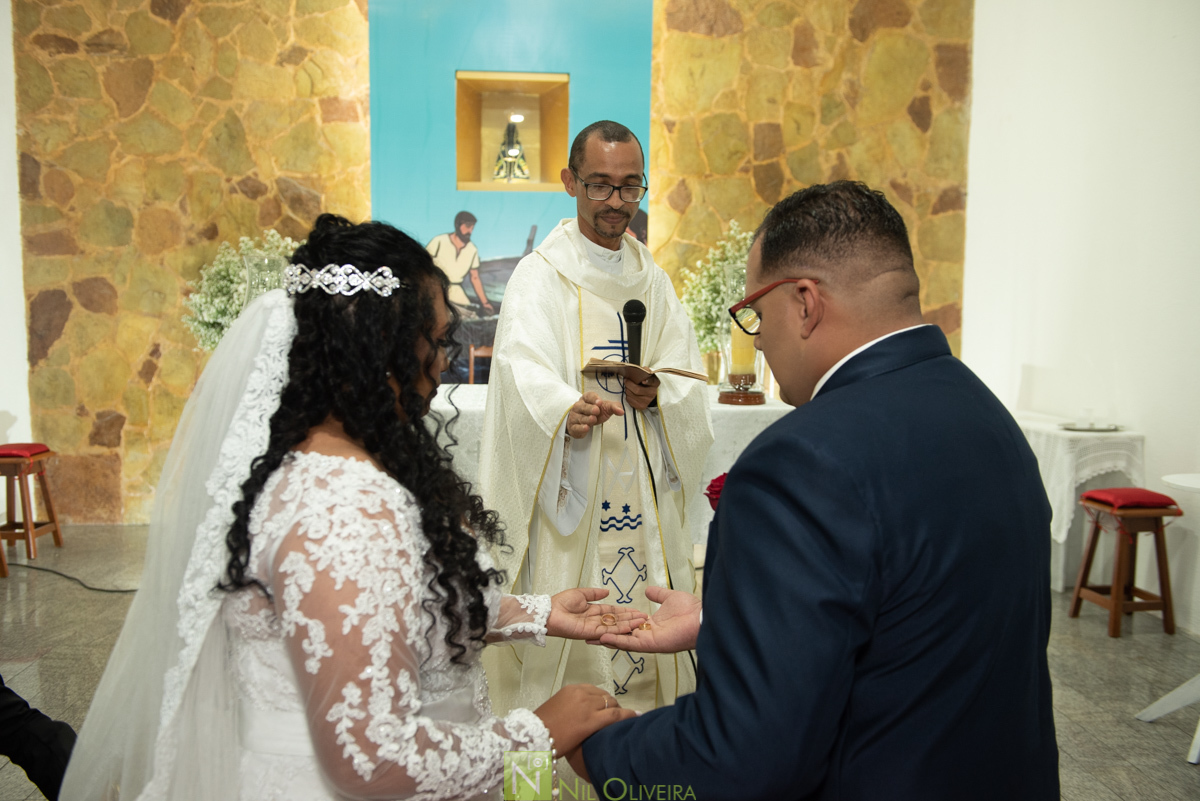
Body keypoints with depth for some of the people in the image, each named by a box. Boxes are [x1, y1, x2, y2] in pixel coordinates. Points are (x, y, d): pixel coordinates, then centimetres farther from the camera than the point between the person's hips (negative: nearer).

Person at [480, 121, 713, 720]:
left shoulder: (651, 279, 12)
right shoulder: (540, 276, -5)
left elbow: (688, 378, 7)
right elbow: (526, 374, -22)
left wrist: (658, 392, -16)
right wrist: (566, 409, -43)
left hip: (643, 491, 5)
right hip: (569, 494, -5)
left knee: (645, 620, 10)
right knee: (567, 628, 0)